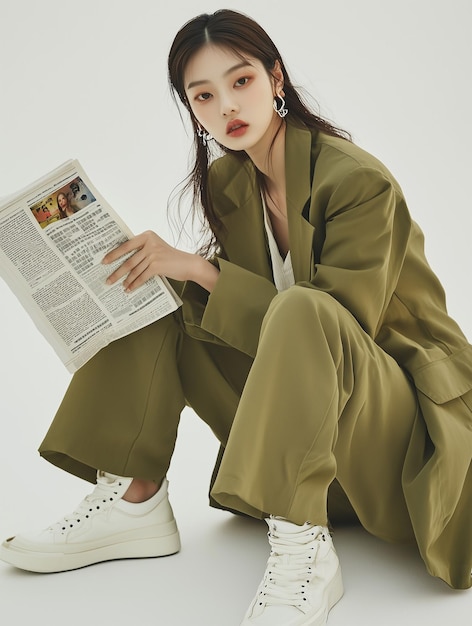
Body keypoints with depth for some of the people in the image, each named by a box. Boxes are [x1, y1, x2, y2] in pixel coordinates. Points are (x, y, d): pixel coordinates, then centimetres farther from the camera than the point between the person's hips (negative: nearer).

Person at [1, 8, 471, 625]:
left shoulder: (360, 180, -19)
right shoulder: (226, 181, 3)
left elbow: (331, 322, -25)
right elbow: (233, 295, 4)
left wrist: (199, 268, -26)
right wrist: (167, 269, -15)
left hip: (405, 400, -6)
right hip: (293, 395, 7)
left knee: (300, 312, -37)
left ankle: (303, 550, -33)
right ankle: (134, 502, -7)